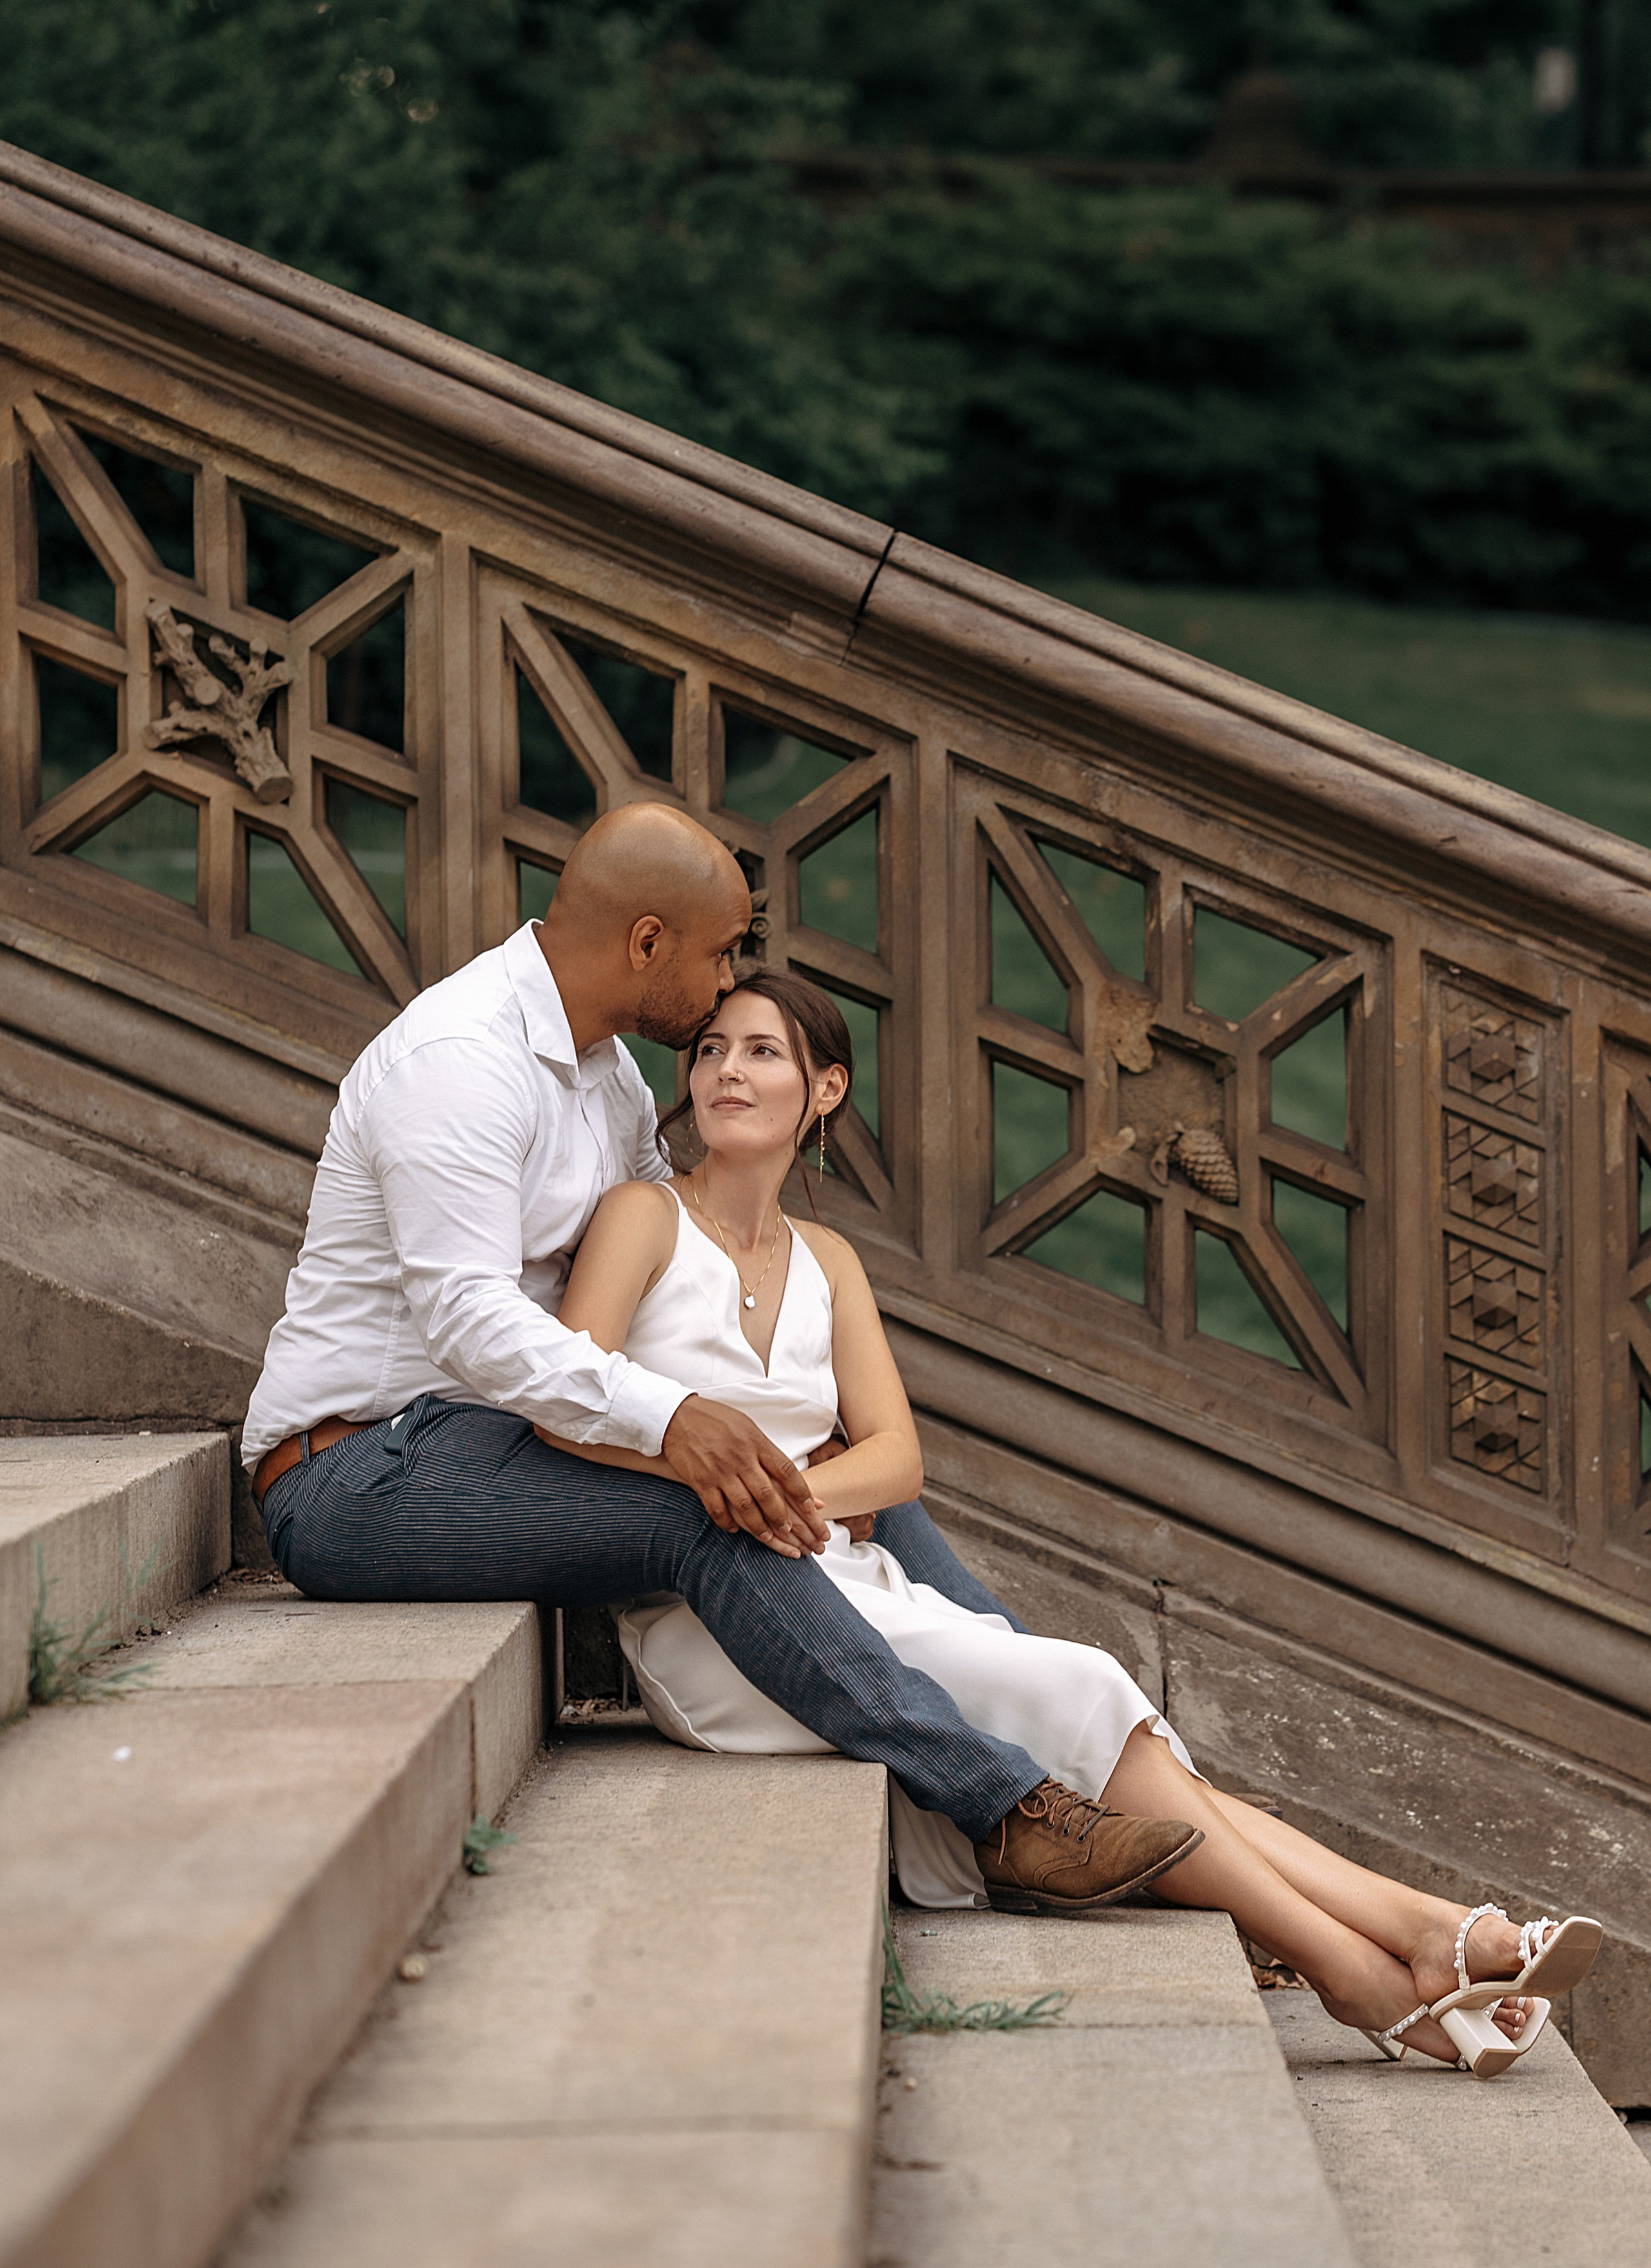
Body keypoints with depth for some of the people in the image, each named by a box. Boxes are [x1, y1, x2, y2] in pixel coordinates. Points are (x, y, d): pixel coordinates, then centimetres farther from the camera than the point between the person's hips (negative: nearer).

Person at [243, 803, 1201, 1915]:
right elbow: (467, 1316, -29)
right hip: (362, 1474, -10)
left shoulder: (605, 1071, 14)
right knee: (706, 1514, -32)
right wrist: (667, 1416, -42)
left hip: (509, 1435, 10)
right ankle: (1012, 1812, -34)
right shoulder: (459, 1058, -18)